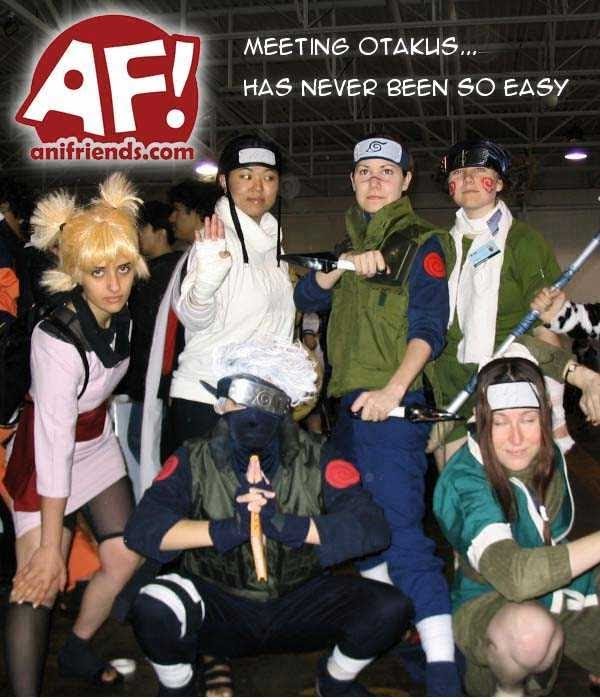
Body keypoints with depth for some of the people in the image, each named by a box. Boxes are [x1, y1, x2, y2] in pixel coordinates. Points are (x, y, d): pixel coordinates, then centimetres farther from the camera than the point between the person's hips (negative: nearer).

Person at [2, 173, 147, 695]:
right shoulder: (58, 341, -31)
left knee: (126, 557, 7)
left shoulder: (121, 318, -9)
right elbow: (55, 443, -30)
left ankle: (77, 651, 31)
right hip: (48, 456, -7)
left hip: (98, 443, 7)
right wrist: (50, 546, -26)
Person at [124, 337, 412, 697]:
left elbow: (373, 528, -17)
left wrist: (285, 524, -29)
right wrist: (228, 529, -31)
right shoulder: (195, 461, -7)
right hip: (220, 606, -1)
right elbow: (142, 528, -19)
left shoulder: (317, 461, -6)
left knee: (390, 608, -19)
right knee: (154, 609, -31)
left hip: (299, 605, 1)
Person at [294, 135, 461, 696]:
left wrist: (394, 388, -25)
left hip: (391, 404, -8)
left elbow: (427, 329, -10)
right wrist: (345, 265, -11)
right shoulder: (349, 243, 20)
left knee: (400, 529, -15)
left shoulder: (421, 243, 0)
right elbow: (306, 298, 7)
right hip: (349, 404, 8)